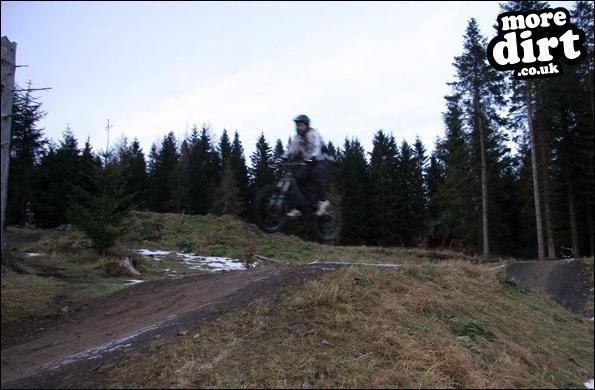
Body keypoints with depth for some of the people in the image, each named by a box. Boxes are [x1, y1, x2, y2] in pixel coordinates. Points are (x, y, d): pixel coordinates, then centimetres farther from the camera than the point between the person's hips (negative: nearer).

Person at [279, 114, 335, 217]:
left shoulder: (313, 134, -16)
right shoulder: (297, 138, 5)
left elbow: (316, 146, -34)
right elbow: (291, 150, -5)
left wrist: (313, 157, -53)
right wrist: (283, 158, -24)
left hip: (323, 160, -7)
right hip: (309, 162, 7)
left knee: (317, 172, -37)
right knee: (299, 178, -14)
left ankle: (323, 201, -27)